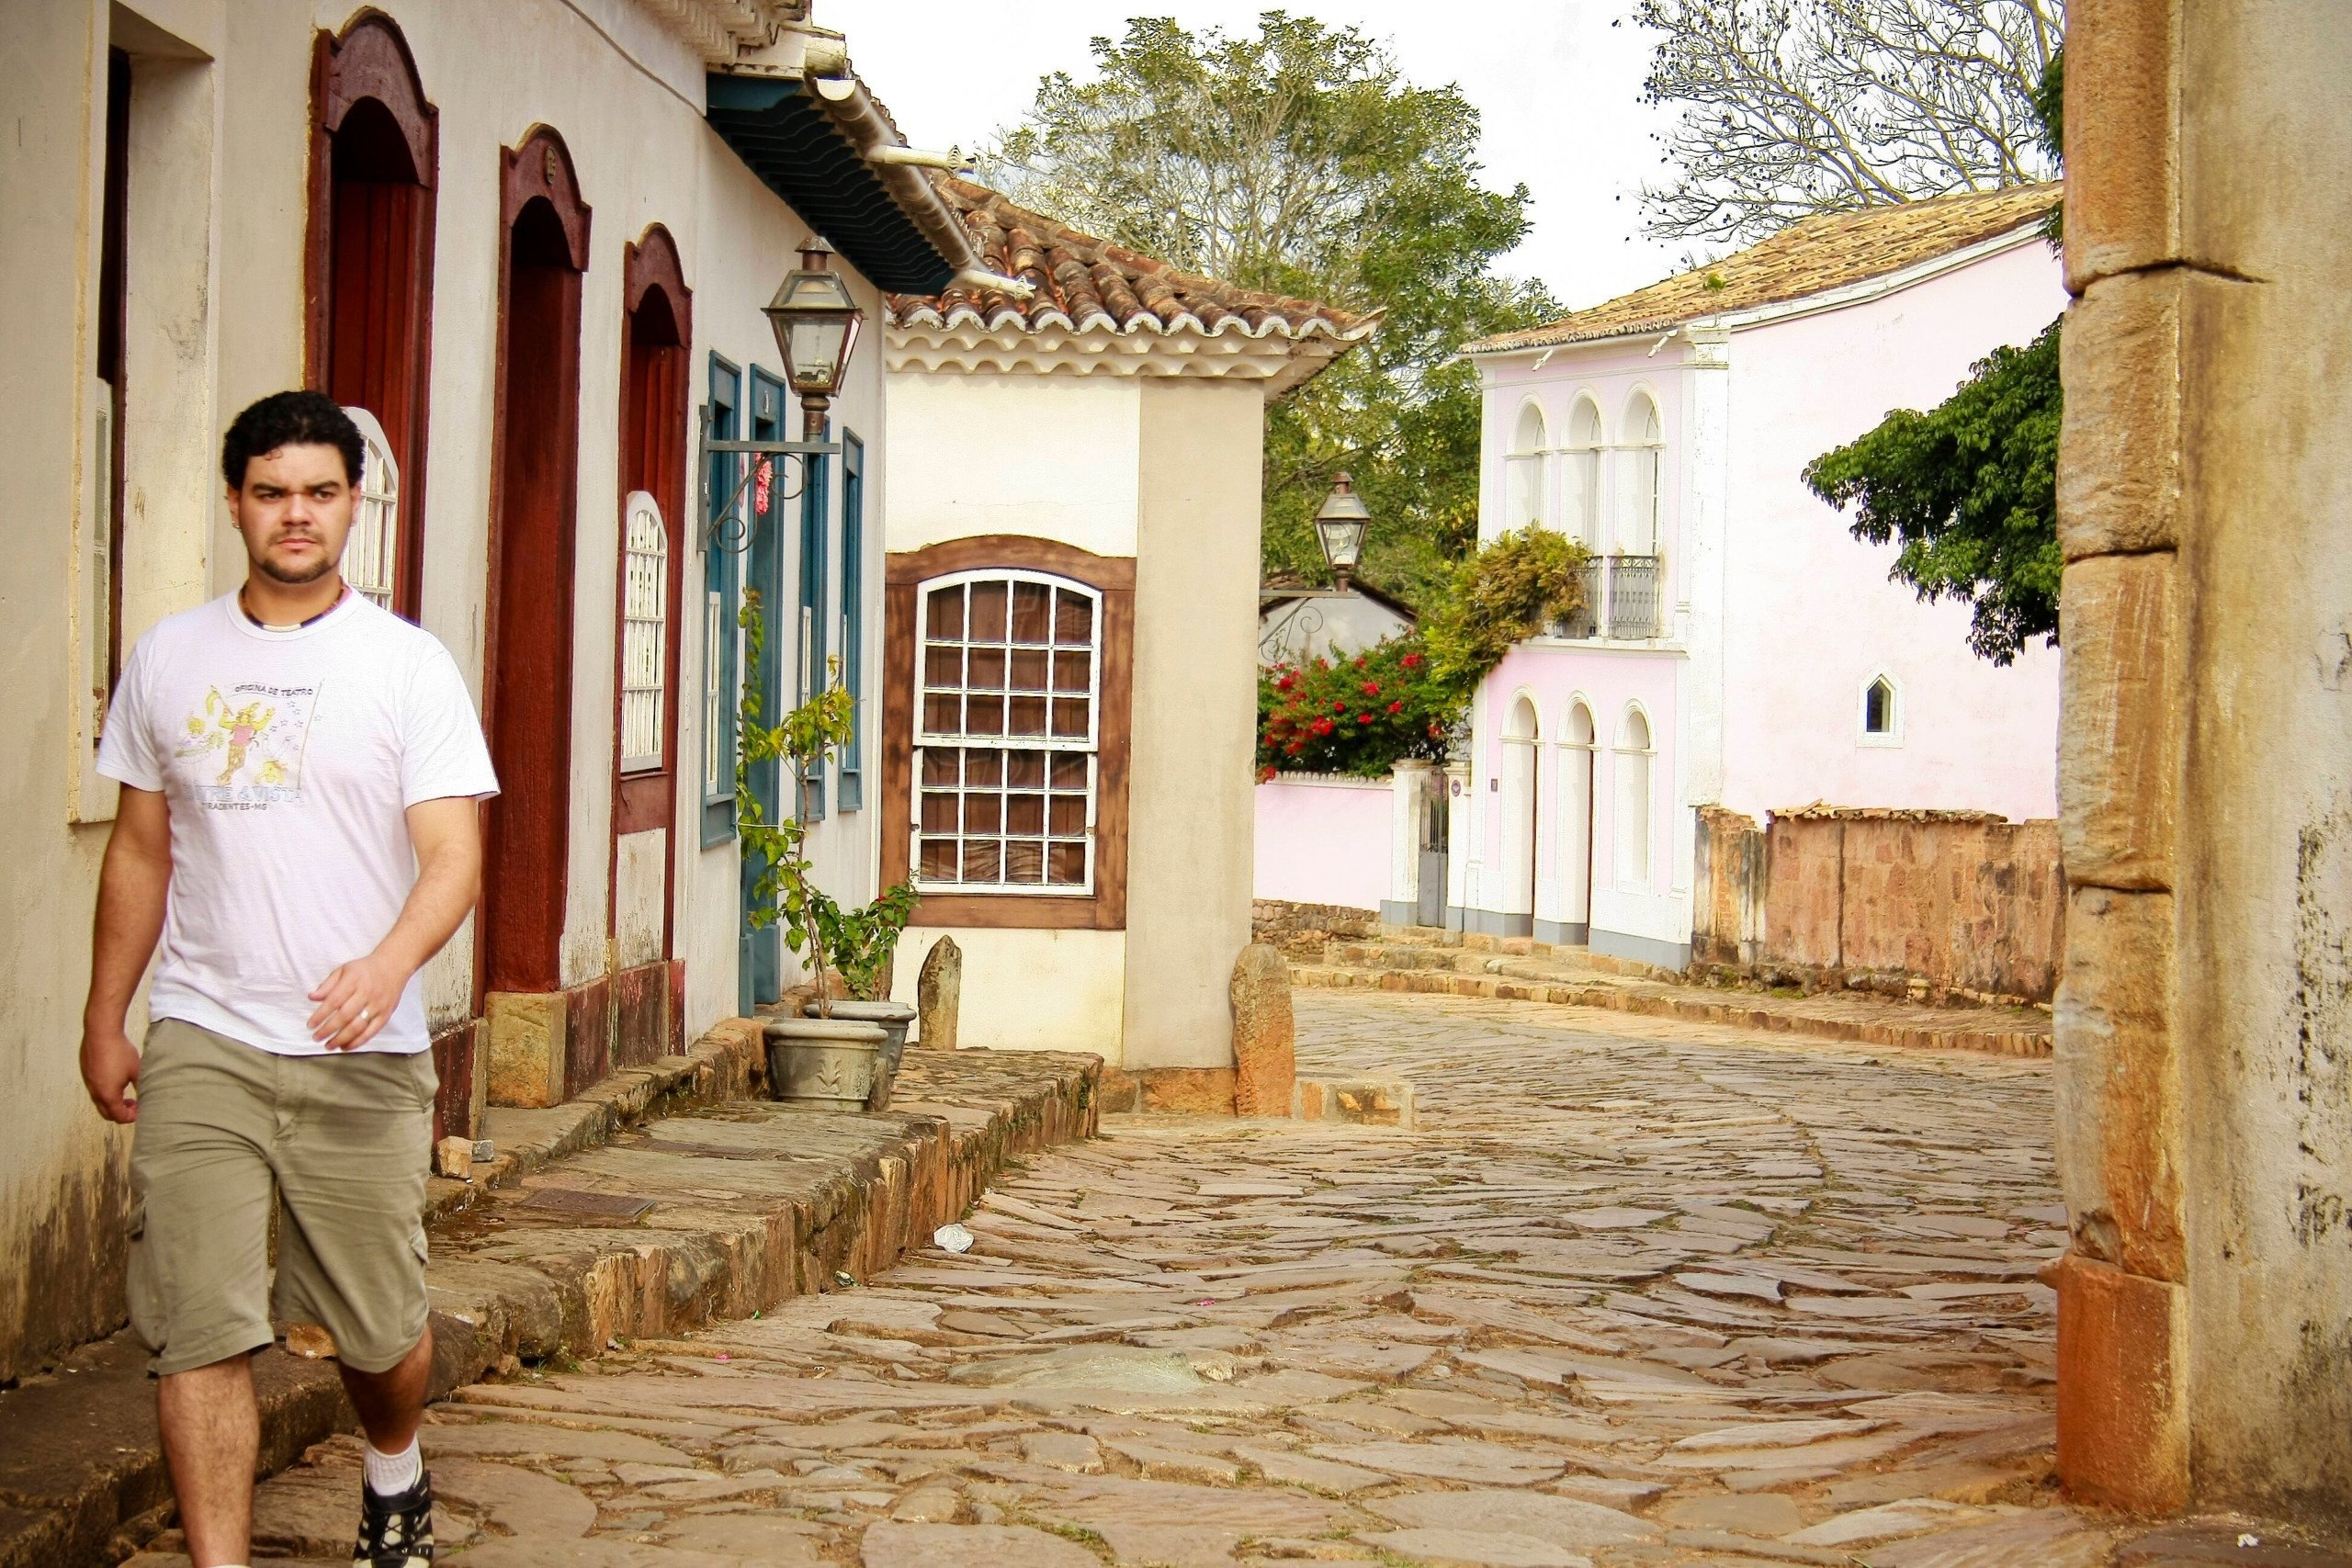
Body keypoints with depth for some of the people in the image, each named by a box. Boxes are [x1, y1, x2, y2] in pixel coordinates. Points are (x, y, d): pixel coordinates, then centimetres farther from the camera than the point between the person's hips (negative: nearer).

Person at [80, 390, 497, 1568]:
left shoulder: (409, 666, -1)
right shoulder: (169, 659, 8)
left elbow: (453, 855, -9)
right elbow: (139, 852, 16)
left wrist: (389, 962, -29)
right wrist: (104, 1019, 15)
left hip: (363, 1054, -1)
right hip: (201, 1043, 2)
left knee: (380, 1329, 9)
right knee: (199, 1333, -6)